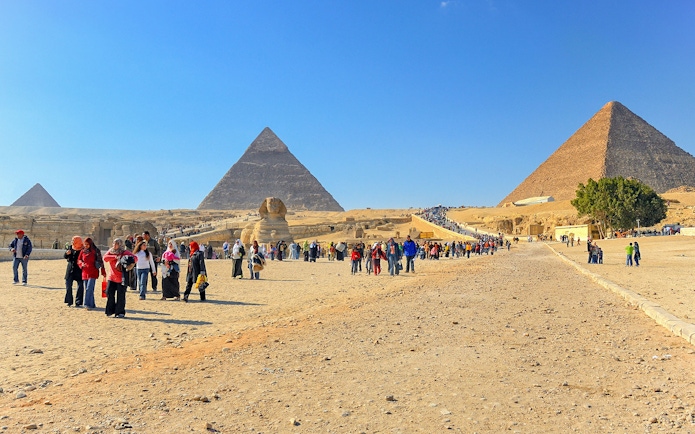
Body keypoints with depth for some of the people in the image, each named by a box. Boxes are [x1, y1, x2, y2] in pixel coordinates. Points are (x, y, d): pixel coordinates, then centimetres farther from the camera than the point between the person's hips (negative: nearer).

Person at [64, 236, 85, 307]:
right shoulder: (70, 247, 6)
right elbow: (65, 256, 9)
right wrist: (67, 253, -11)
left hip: (79, 270, -5)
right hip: (70, 269, 5)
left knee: (80, 286, -1)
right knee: (68, 285, 7)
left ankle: (78, 302, 8)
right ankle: (69, 302, 19)